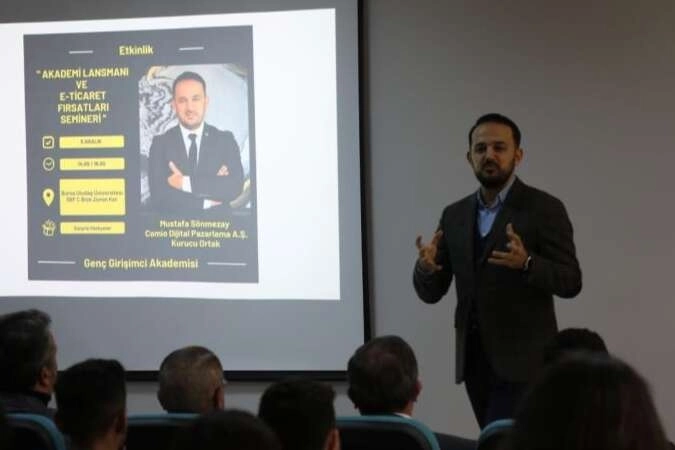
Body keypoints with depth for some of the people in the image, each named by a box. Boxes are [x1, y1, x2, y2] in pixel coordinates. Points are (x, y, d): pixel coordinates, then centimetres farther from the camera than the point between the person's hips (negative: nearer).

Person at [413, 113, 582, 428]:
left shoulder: (544, 209, -5)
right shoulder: (454, 215, 11)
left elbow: (570, 281, -9)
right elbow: (431, 293, 9)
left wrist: (526, 263, -28)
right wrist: (426, 267, -15)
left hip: (522, 359, -6)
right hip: (474, 358, 6)